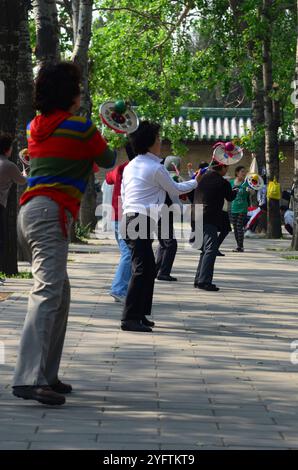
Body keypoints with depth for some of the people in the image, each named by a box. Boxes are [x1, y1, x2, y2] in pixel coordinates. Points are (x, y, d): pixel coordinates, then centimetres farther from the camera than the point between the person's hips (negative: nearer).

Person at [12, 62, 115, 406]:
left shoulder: (34, 127, 17)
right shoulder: (80, 128, -4)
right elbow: (107, 161, 12)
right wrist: (108, 147, 33)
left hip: (30, 210, 9)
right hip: (51, 213, -9)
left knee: (59, 295, 16)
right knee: (47, 293, -18)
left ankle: (46, 374, 17)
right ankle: (28, 378, -29)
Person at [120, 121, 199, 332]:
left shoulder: (131, 166, 16)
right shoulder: (156, 168, -7)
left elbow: (123, 194, 19)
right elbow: (175, 190, 6)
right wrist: (195, 182, 23)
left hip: (130, 218, 9)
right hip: (143, 220, -9)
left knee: (149, 269, 16)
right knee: (141, 270, -11)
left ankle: (141, 314, 19)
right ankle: (130, 318, -15)